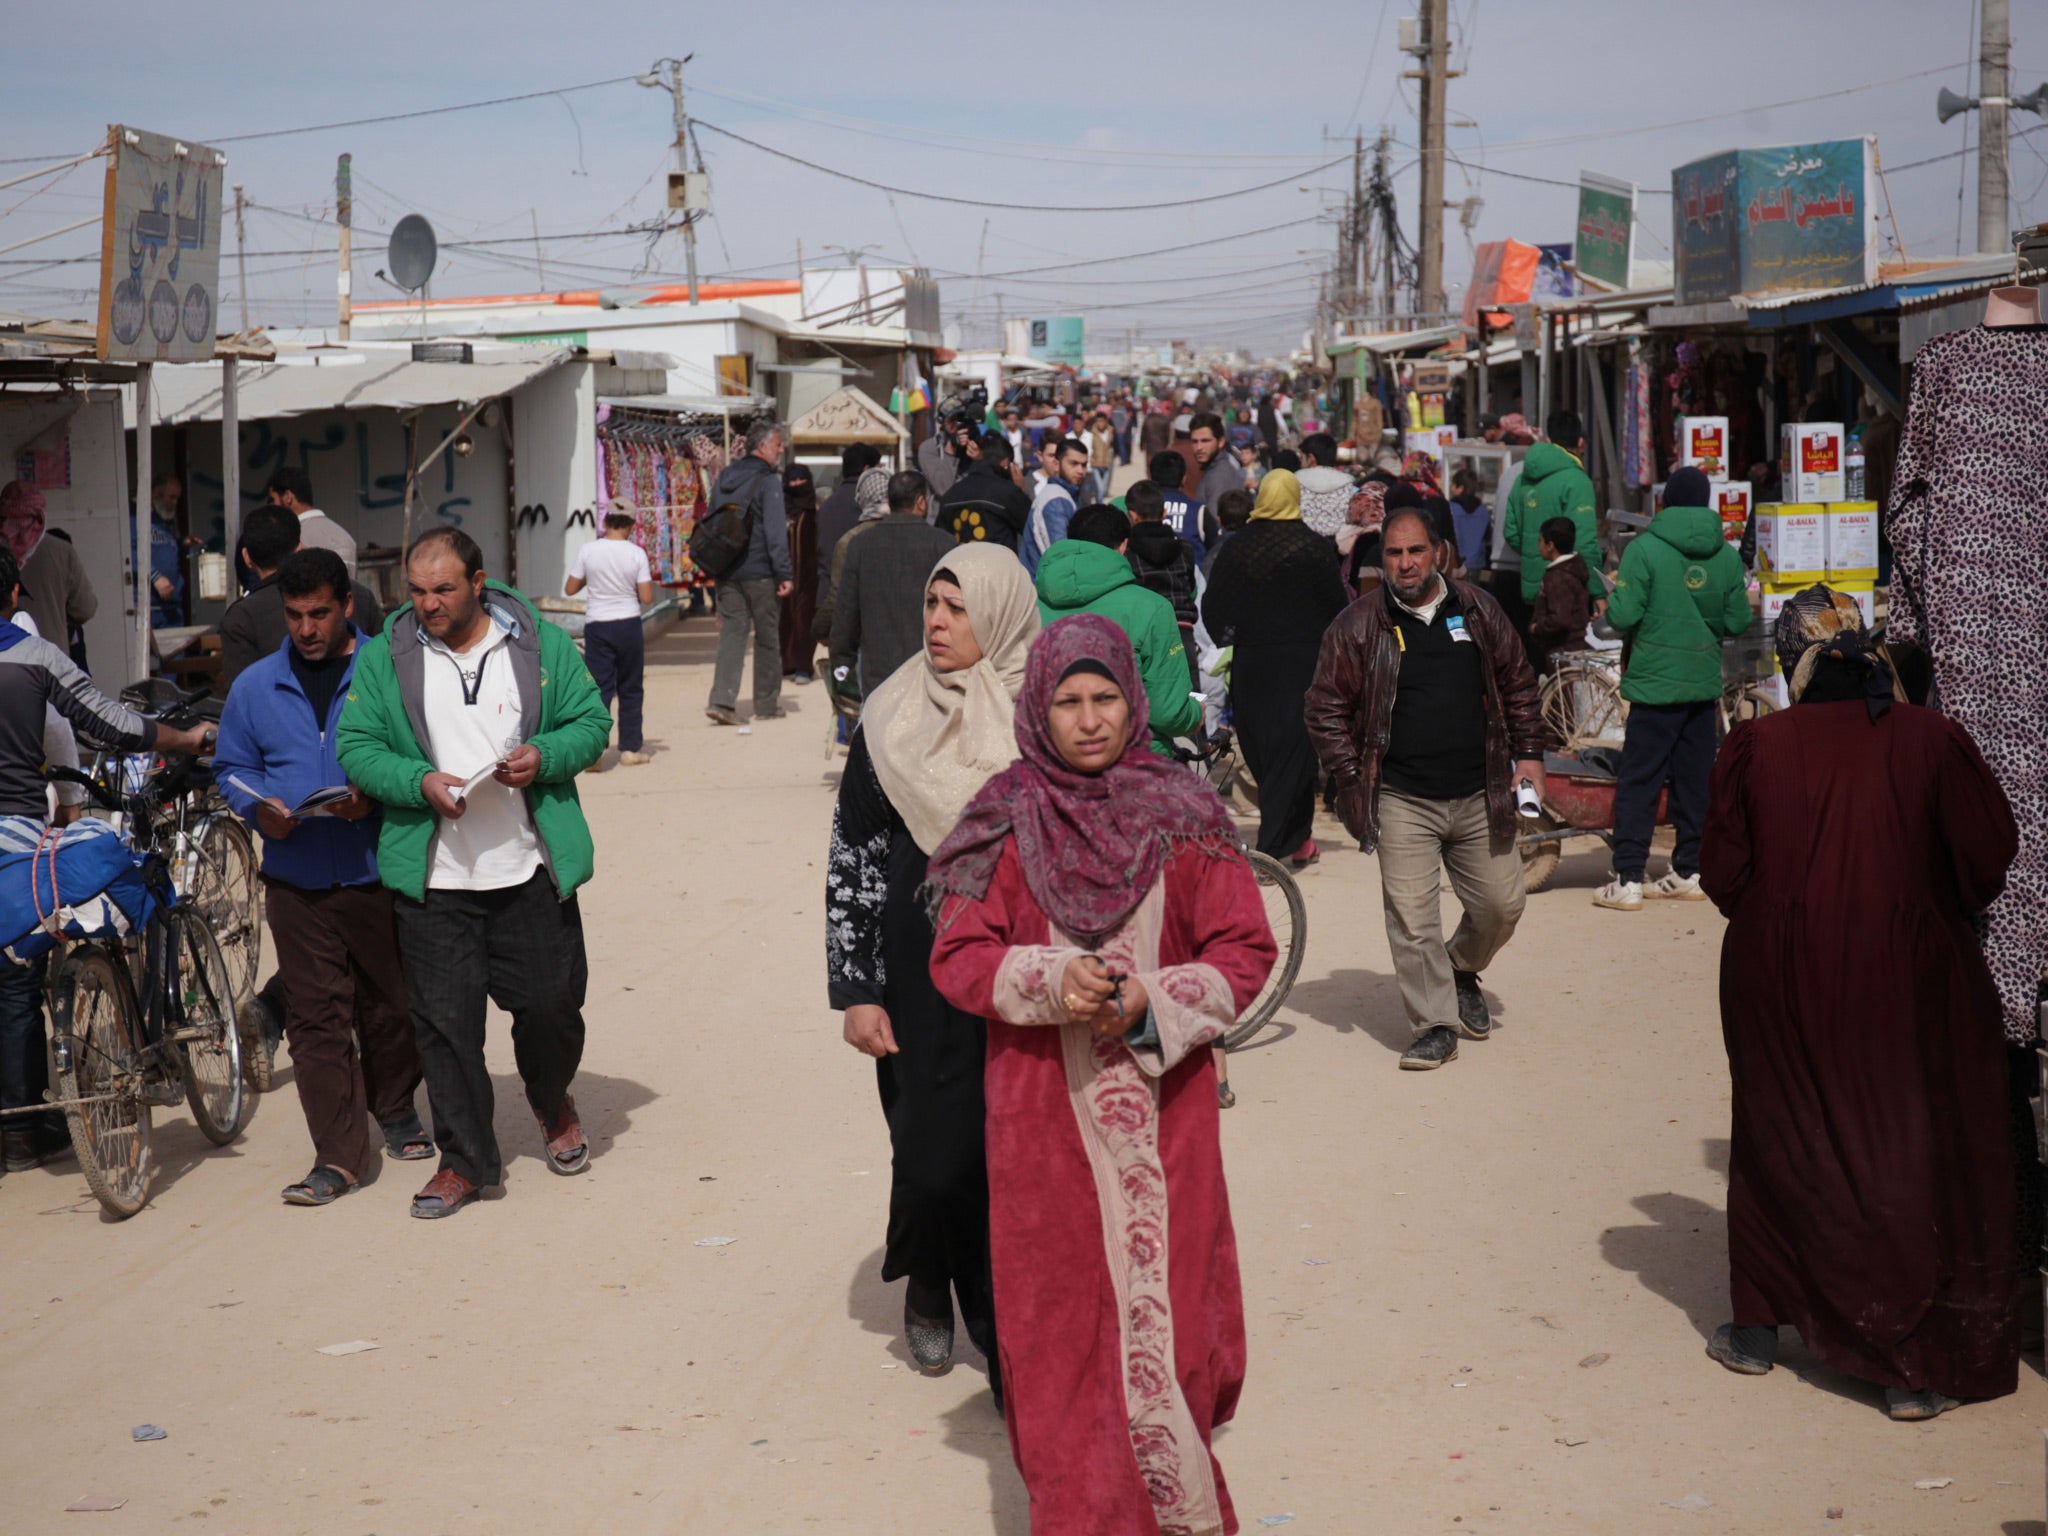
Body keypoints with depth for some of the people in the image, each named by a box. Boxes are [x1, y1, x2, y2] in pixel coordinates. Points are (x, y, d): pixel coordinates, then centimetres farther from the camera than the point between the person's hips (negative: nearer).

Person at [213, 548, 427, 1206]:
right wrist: (259, 810, -4)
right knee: (315, 1017, -2)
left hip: (381, 873, -2)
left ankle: (395, 1108, 37)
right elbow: (231, 767, 16)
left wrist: (376, 794, -17)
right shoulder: (255, 686, 10)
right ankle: (339, 1156, 0)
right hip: (297, 881, 2)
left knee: (392, 1005, 11)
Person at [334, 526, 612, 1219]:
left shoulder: (543, 644, 2)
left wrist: (545, 756, -14)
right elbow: (357, 749, 1)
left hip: (531, 869, 0)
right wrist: (419, 781, -17)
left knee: (550, 1002, 8)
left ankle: (554, 1105, 39)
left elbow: (592, 723, 6)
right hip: (433, 876, 0)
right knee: (445, 1020, 2)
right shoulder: (384, 656, 2)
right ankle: (464, 1158, 16)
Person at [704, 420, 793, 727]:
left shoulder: (724, 478, 11)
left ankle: (722, 700, -11)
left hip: (727, 571, 5)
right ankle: (767, 704, 15)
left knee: (731, 633, 4)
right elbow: (775, 531, -17)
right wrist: (785, 572, -17)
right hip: (760, 572, -5)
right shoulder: (768, 480, -11)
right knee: (767, 636, 8)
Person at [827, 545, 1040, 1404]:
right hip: (923, 972, 0)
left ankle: (1003, 1316, 16)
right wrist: (855, 991, -2)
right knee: (935, 1148, 2)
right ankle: (928, 1289, 30)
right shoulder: (891, 722, 0)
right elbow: (851, 861, 1)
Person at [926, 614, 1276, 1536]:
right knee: (1058, 1313, 4)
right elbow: (955, 957, 2)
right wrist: (1049, 979, -16)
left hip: (1162, 1103, 0)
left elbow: (1247, 950, 3)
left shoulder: (1182, 814, 1)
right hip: (1043, 1113, 0)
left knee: (1165, 1302, 1)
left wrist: (1152, 1004, -13)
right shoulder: (1006, 821, 1)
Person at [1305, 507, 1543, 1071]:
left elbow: (1518, 685, 16)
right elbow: (1326, 708, 2)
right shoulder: (1358, 626, -1)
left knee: (1500, 906, 8)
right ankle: (1435, 1025, 6)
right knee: (1412, 918, -6)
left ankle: (1461, 972, 37)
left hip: (1480, 797, 3)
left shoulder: (1478, 611, 6)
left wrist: (1528, 754, 9)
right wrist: (1352, 779, -5)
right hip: (1403, 802, -3)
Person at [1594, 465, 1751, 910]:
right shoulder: (1727, 556, 3)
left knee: (1638, 783, -1)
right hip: (1705, 684, 4)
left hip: (1655, 683, -4)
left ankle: (1627, 881, -5)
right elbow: (1737, 622, 6)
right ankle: (1690, 872, 17)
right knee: (1696, 782, 13)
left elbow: (1623, 615, -13)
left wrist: (1613, 592, 8)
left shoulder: (1643, 549, -10)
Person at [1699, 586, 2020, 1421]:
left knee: (1780, 1147, 18)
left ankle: (1756, 1328, 27)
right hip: (1910, 977, -1)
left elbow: (1722, 871, -4)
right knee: (1913, 1158, 8)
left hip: (1783, 981, 1)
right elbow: (1988, 852, -5)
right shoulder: (1930, 739, -8)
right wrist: (1949, 911, 14)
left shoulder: (1753, 747, -7)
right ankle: (1917, 1367, 8)